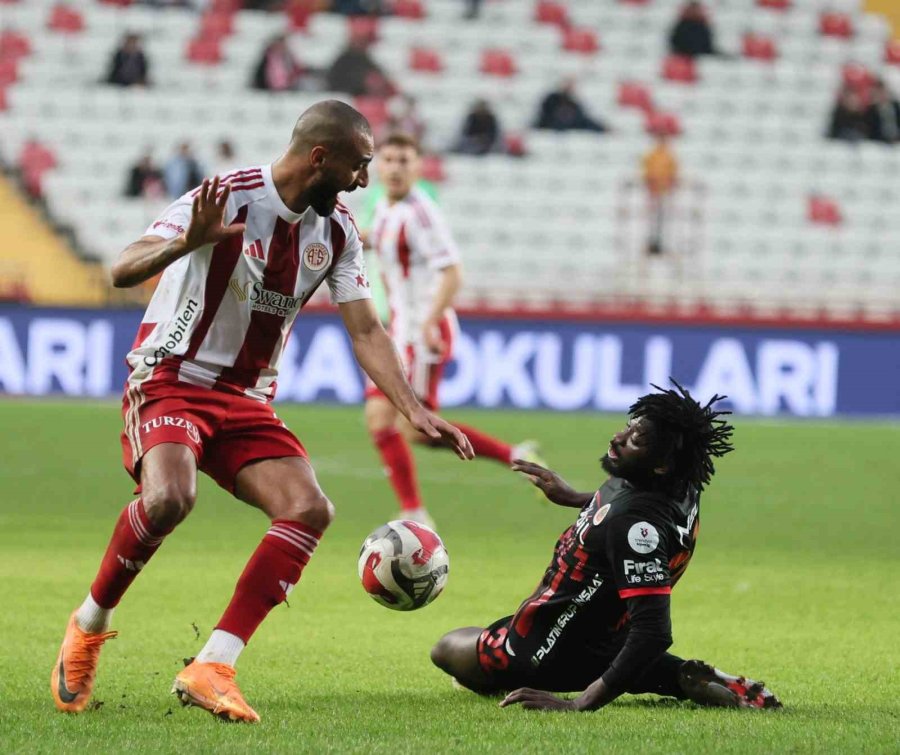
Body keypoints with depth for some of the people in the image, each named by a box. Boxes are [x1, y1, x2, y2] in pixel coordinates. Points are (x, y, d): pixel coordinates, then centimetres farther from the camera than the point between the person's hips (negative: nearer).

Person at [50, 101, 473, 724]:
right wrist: (188, 242, -43)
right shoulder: (229, 198, -16)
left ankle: (211, 670, -17)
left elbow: (366, 331, 5)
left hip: (246, 402, 6)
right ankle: (90, 625, -7)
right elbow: (123, 271, -23)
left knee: (310, 510, -17)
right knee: (170, 497, -34)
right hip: (170, 381, -6)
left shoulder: (336, 231, 3)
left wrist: (415, 411, -7)